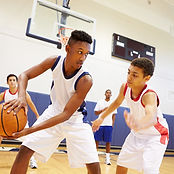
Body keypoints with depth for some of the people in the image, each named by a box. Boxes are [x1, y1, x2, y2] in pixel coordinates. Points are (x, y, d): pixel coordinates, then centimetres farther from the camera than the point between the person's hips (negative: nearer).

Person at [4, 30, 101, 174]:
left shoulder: (85, 80, -29)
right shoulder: (55, 61, -16)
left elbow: (66, 114, -29)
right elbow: (25, 75, -6)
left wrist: (29, 130, -35)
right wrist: (22, 97, -30)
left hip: (75, 120, -2)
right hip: (54, 112, 3)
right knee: (25, 151, -5)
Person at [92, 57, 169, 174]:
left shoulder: (149, 95, -35)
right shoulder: (125, 87, -16)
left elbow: (152, 117, -57)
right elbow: (117, 102, 5)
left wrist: (137, 125, -78)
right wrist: (101, 118, 11)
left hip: (155, 136, -6)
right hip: (137, 134, 6)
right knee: (121, 164, 14)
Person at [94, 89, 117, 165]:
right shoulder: (100, 102, 4)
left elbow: (114, 115, 10)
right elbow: (96, 113, 2)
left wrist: (112, 124, 4)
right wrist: (103, 110, -12)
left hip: (109, 125, 1)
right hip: (100, 124, -1)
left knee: (108, 142, 4)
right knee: (97, 140, 3)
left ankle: (107, 158, 11)